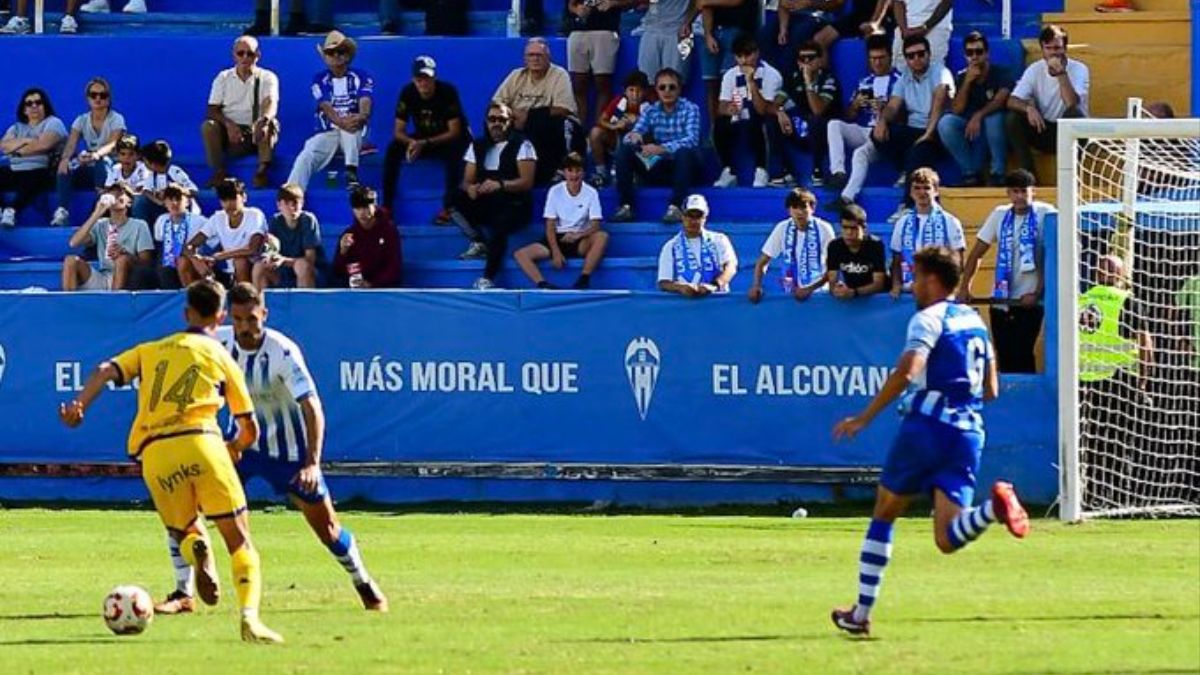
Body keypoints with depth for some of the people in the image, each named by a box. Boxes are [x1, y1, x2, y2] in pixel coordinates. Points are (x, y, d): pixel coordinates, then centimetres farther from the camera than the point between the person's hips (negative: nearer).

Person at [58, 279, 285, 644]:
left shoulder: (150, 351, 24)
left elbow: (106, 371, 6)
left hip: (153, 453, 2)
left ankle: (197, 551, -19)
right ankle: (249, 615, -22)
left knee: (185, 533, 19)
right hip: (200, 442, -2)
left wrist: (80, 404, -7)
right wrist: (234, 447, 41)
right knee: (240, 542, 2)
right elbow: (249, 431, 20)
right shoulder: (221, 358, 17)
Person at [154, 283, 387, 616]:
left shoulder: (283, 352, -26)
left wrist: (312, 463, -43)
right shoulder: (219, 342, -13)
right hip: (239, 442, 4)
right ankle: (184, 594, -2)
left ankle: (366, 586, 27)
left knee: (326, 526, 1)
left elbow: (312, 407, -32)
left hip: (286, 448, -4)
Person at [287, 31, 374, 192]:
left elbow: (365, 106, -15)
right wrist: (342, 122, -37)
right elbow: (327, 108, -13)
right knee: (306, 157, -28)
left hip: (354, 136, -1)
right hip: (327, 134, 1)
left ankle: (351, 172, -42)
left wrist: (361, 117, -42)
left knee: (352, 121, -34)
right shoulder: (320, 80, 4)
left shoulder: (361, 77, 3)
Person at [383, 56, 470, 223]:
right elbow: (398, 132, -11)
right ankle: (386, 206, -19)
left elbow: (454, 132, -23)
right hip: (422, 139, 3)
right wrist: (411, 142, -36)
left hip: (448, 139, -3)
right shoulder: (407, 93, -13)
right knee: (393, 149, -22)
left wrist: (424, 143, -34)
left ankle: (448, 207, -32)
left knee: (454, 152, -37)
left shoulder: (447, 92, -22)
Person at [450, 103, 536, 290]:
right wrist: (470, 188, -18)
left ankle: (487, 280, -35)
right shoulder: (478, 146, 13)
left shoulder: (521, 145, -1)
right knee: (454, 200, -22)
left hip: (513, 206, -5)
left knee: (497, 226, -38)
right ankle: (479, 243, -10)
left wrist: (500, 185, -28)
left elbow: (527, 182, -11)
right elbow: (467, 180, 9)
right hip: (485, 204, 5)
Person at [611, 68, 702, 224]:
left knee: (685, 152, -36)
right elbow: (636, 134, -3)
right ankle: (626, 206, -19)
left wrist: (662, 148, -36)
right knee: (624, 150, -14)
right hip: (657, 167, 4)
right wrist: (633, 136, -29)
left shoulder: (690, 109, -6)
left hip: (683, 166, -4)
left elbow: (692, 140, -22)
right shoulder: (650, 111, 6)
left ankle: (675, 207, -37)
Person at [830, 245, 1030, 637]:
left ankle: (861, 613, 15)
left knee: (883, 517, 12)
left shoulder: (929, 319, -4)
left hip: (927, 425, -6)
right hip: (969, 432, 6)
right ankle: (993, 507, -35)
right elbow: (991, 389, 23)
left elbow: (906, 372, -19)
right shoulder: (975, 321, 19)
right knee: (947, 540, -5)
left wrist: (864, 418, -17)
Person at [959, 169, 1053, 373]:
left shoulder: (1045, 214, -4)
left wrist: (1037, 293, -12)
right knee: (1005, 358, 4)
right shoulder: (1000, 215, 9)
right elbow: (976, 253, 14)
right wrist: (965, 287, 6)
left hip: (1029, 301, -5)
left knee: (1022, 356, -13)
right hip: (1001, 301, 5)